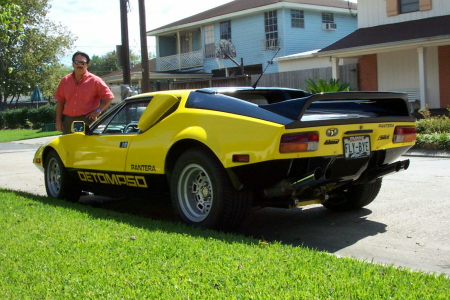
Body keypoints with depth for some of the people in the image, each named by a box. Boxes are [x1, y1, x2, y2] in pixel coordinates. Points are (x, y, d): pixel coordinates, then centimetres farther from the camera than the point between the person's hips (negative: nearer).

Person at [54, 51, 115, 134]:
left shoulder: (95, 81, -2)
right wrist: (58, 121, 6)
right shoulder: (65, 80, 10)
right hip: (68, 120, 4)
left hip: (87, 121, -4)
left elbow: (109, 97, -2)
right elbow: (60, 101, 11)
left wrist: (98, 110, -11)